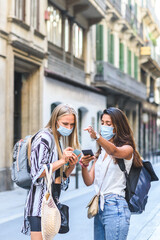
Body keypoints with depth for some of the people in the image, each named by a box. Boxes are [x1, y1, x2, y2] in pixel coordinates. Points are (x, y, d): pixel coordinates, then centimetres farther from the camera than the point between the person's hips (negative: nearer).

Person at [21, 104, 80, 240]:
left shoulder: (63, 140, 16)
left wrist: (71, 166, -1)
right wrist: (62, 161, -18)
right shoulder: (44, 138, -10)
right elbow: (37, 173, -17)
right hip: (40, 200, -8)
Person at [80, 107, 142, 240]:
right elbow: (89, 181, 9)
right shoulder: (101, 152, 16)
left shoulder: (127, 149, -3)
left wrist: (97, 137, -47)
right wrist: (84, 166, -11)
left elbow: (114, 151, -29)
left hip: (115, 206, -6)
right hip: (99, 206, 6)